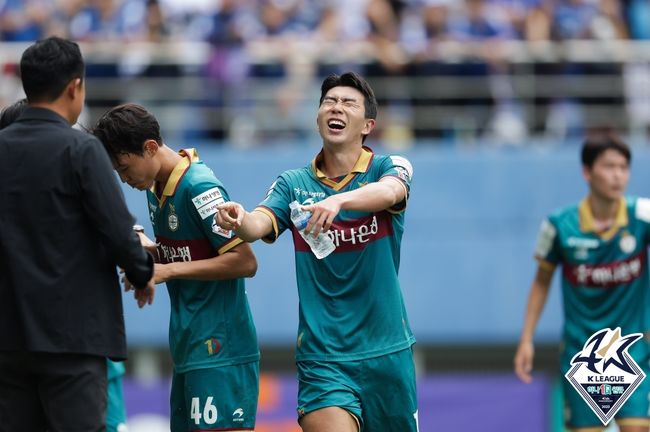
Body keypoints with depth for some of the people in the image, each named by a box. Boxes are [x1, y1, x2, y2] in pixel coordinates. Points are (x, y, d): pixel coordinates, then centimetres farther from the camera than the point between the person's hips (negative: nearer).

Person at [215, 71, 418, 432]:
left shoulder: (389, 168, 0)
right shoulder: (292, 184, 6)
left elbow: (388, 192, -23)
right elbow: (260, 224, -12)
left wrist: (339, 200, -43)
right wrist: (239, 220, -36)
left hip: (386, 352, 0)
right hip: (322, 358, 0)